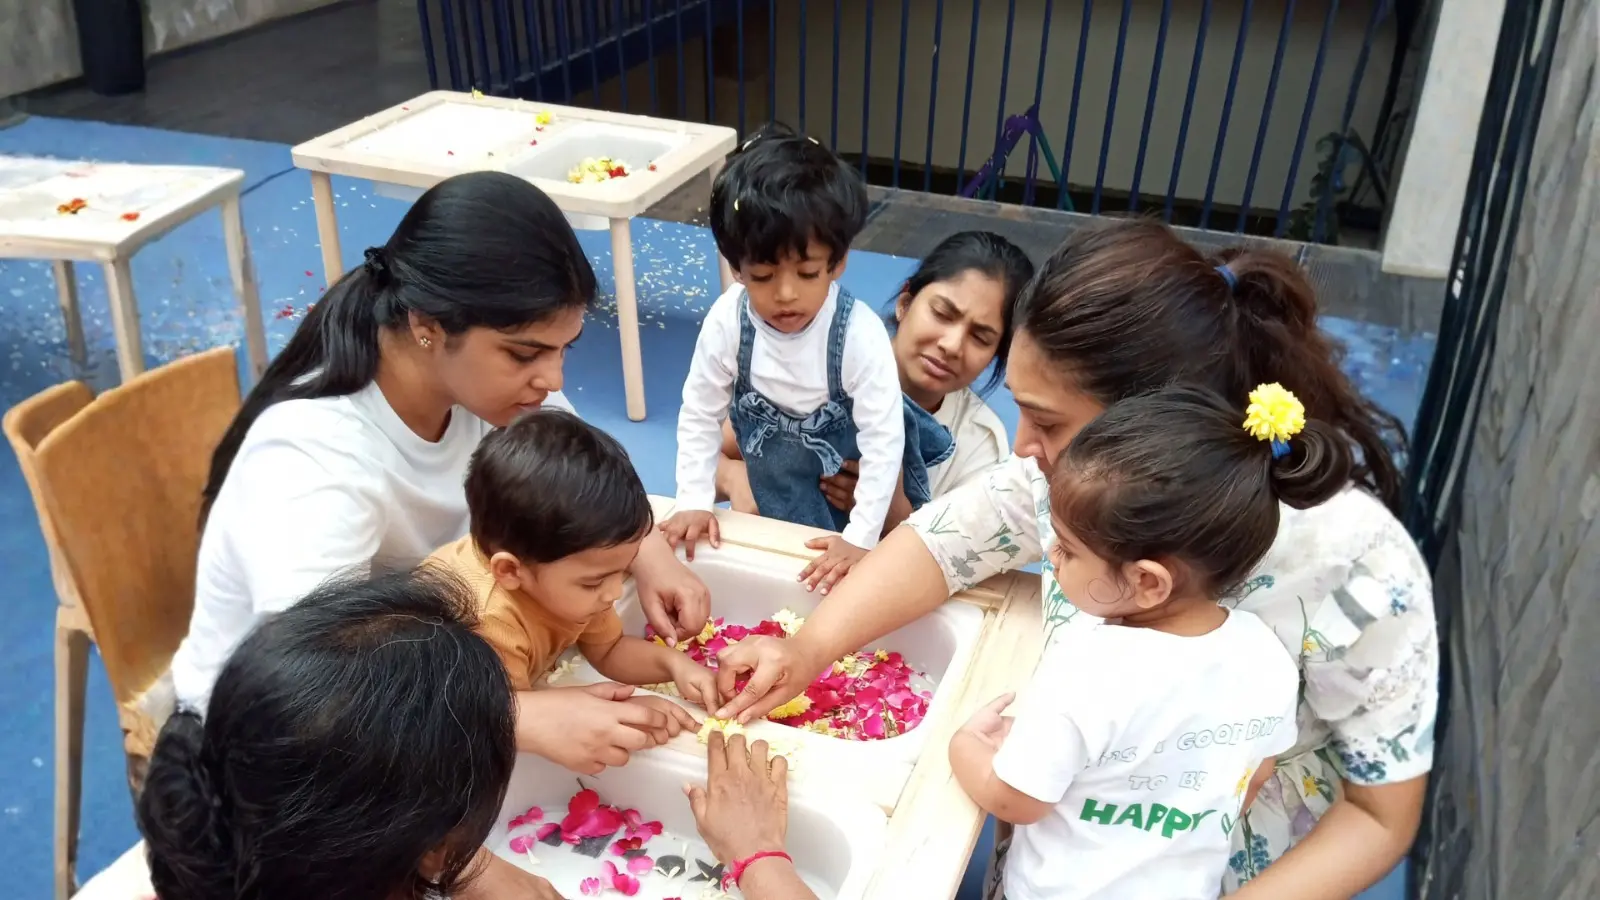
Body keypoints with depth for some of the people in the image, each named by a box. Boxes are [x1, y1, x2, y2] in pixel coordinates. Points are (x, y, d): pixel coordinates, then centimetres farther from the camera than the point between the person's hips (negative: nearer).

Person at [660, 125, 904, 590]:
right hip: (772, 481, 2)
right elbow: (698, 416, -13)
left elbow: (885, 438, -28)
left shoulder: (860, 333, -33)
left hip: (843, 478, -1)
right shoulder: (727, 321, -26)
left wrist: (861, 538, -28)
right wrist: (695, 501, -16)